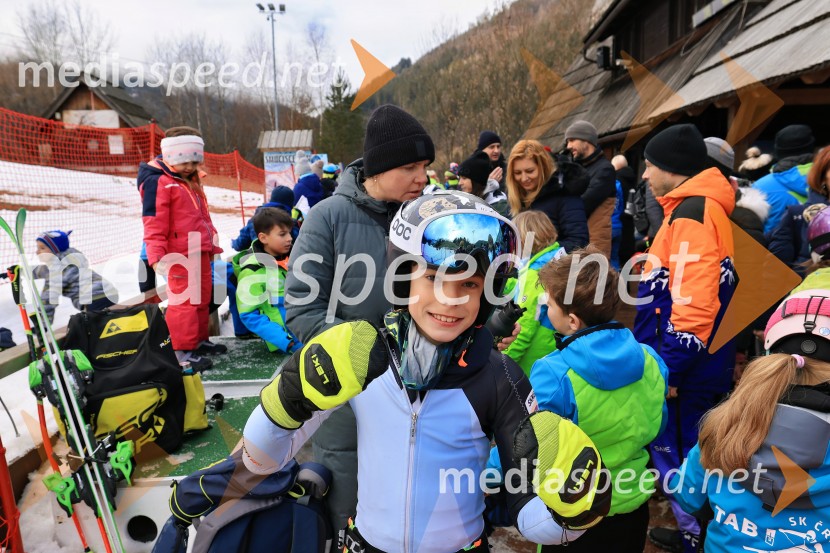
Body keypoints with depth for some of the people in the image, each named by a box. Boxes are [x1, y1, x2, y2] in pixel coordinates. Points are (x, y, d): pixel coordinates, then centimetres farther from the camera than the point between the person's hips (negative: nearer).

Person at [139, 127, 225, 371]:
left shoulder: (191, 181, 18)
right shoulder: (158, 182, -11)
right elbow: (154, 222, -17)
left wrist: (213, 244, 26)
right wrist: (156, 256, -23)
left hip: (200, 251, 9)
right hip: (180, 254, -9)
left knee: (202, 298, 17)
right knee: (184, 301, -7)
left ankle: (199, 340, 30)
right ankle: (182, 351, 0)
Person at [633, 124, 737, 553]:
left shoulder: (692, 214, -20)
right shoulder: (699, 208, 13)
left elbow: (693, 306, -27)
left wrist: (670, 370, -21)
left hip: (684, 371, -10)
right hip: (691, 365, 10)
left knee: (678, 457, 5)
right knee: (683, 453, 21)